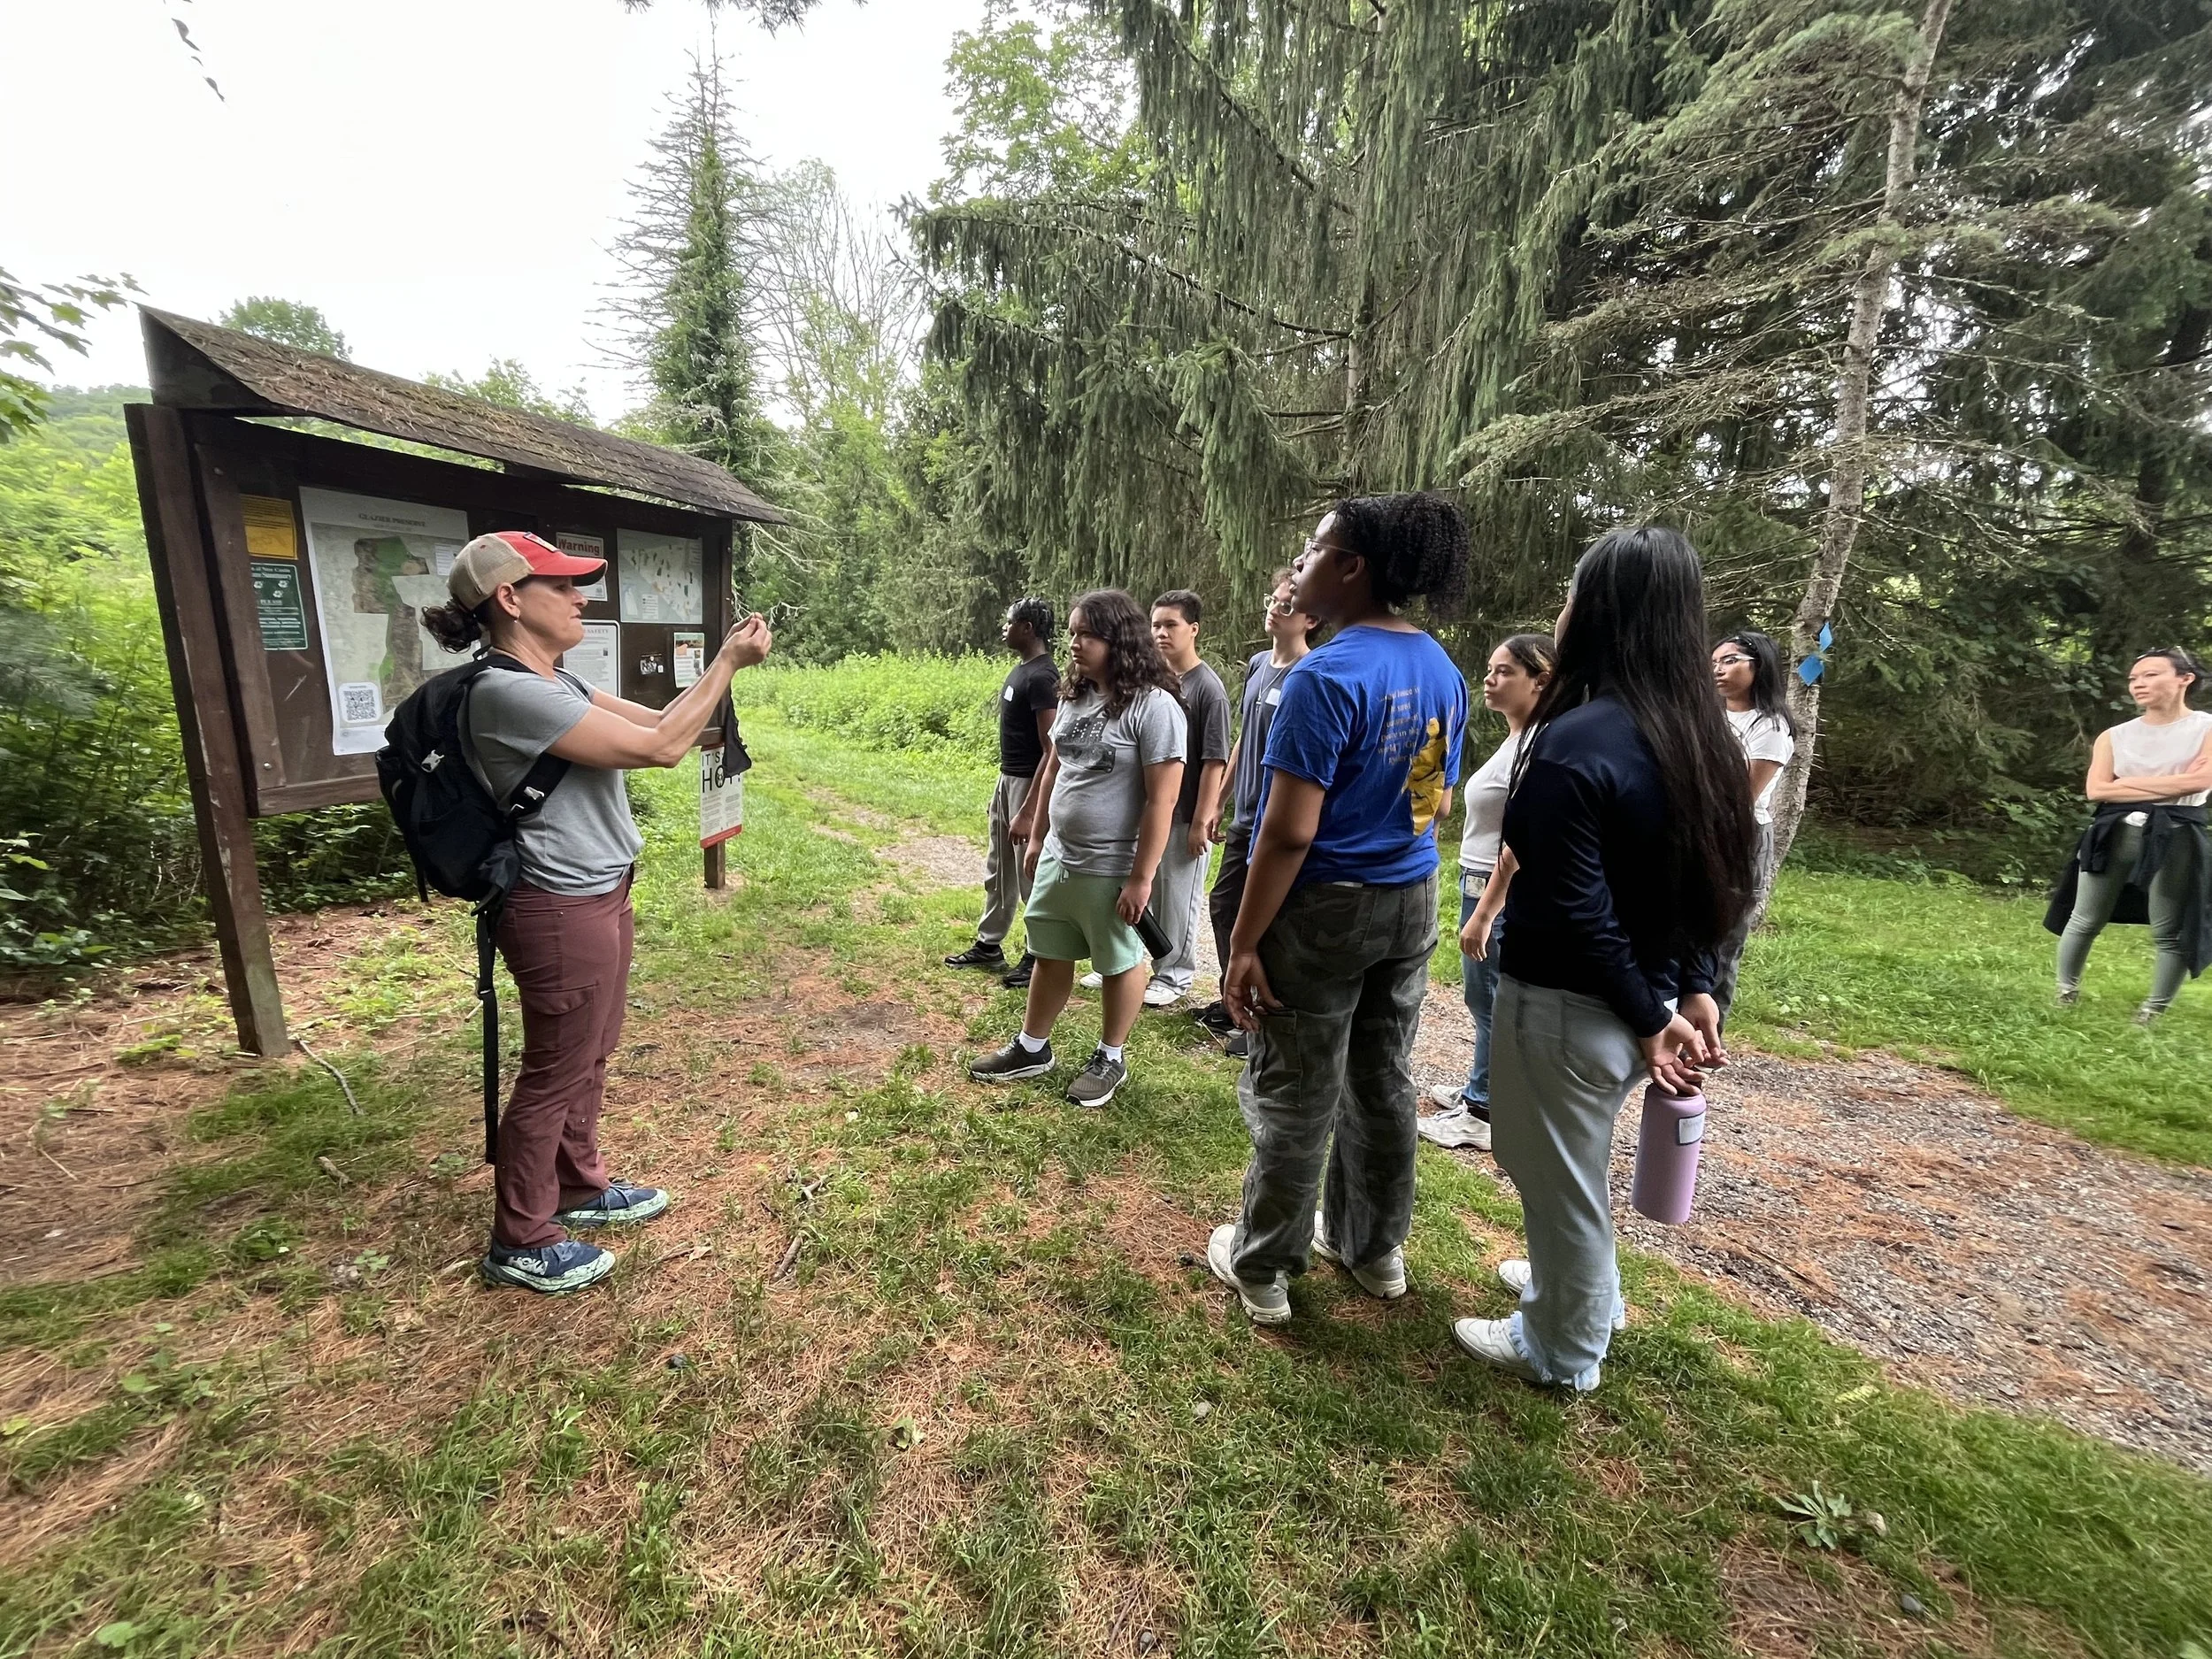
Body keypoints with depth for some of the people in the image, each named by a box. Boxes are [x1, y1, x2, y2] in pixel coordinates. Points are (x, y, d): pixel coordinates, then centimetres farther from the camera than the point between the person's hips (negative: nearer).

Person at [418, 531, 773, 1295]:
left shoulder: (555, 684, 10)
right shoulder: (508, 692, -22)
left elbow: (658, 720, 10)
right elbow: (660, 748, -25)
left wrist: (724, 660, 1)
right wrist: (729, 662, -17)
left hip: (598, 897, 10)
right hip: (563, 911, -10)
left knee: (589, 1057, 22)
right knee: (555, 1074, 6)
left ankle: (580, 1187, 41)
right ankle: (520, 1243, 26)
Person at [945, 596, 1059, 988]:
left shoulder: (1042, 677, -19)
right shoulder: (1022, 669, 12)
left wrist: (1030, 807, -24)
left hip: (1029, 784, -10)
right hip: (1007, 779, 10)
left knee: (1030, 874, 1)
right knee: (998, 870, 18)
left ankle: (1039, 956, 15)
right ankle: (988, 945, 31)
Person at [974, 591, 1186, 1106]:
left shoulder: (1153, 705, -18)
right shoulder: (1074, 696, 6)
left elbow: (1161, 801, -20)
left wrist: (1141, 877, -20)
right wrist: (1036, 837, 16)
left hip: (1112, 870, -7)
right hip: (1058, 859, 7)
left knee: (1119, 963, 12)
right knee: (1049, 956, 19)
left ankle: (1109, 1059, 30)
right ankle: (1031, 1048, 36)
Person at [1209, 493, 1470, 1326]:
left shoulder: (1328, 675, -19)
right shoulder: (1444, 671, 7)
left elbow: (1289, 832, -23)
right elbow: (1437, 803, 15)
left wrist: (1243, 942, -17)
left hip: (1325, 908, -8)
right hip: (1413, 901, 8)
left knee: (1294, 1097, 7)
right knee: (1382, 1081, 20)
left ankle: (1262, 1268, 26)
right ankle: (1374, 1246, 39)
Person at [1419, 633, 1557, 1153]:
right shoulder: (1517, 739, 11)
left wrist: (1483, 914, -22)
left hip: (1503, 894, -10)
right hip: (1482, 885, 10)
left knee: (1490, 1000, 1)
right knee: (1485, 997, 19)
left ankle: (1483, 1115, 14)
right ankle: (1480, 1090, 34)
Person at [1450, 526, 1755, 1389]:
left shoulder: (1576, 741, -24)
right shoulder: (1698, 736, 3)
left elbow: (1578, 913, -24)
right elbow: (1710, 879, 7)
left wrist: (1648, 1020, -12)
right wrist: (1692, 990, 7)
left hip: (1566, 1002, -8)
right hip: (1641, 995, 8)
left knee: (1557, 1174, 13)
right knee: (1574, 1162, 29)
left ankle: (1562, 1349, 36)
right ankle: (1582, 1287, 51)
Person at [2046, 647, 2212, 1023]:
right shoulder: (2114, 736, 8)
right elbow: (2095, 790, -3)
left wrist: (2127, 782, -7)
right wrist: (2169, 786, -7)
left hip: (2175, 838, -2)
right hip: (2114, 834, 2)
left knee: (2169, 933, 4)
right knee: (2085, 921, 5)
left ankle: (2155, 1009, 16)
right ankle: (2065, 993, 17)